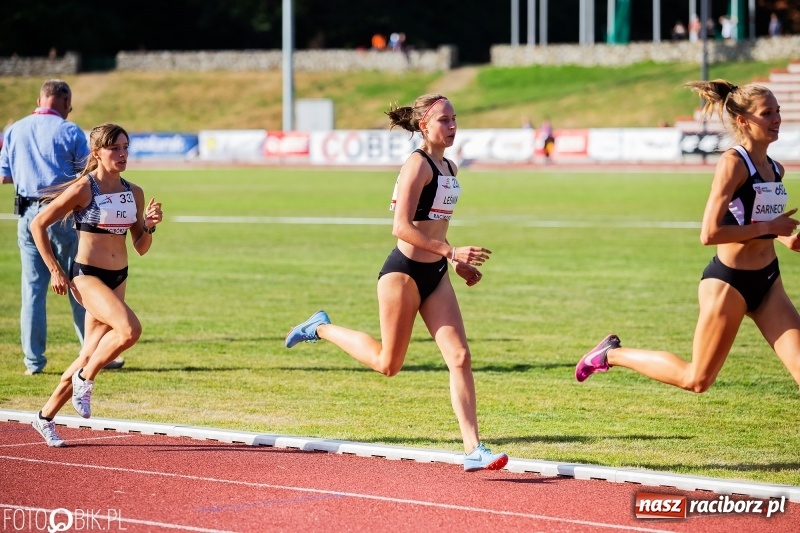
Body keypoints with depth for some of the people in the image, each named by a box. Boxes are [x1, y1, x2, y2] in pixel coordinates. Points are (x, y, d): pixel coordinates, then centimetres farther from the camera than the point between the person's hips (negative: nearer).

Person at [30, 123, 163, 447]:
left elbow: (141, 247, 11)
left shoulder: (134, 194, 6)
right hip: (86, 276, -7)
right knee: (130, 329, -29)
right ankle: (85, 379, -7)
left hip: (118, 278, 7)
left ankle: (46, 417, 25)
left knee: (91, 355, 9)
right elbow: (37, 225, -6)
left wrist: (149, 225, -9)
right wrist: (54, 270, -7)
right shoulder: (83, 190, -12)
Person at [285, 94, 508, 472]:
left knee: (460, 358, -3)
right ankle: (321, 328, 27)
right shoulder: (417, 165, -16)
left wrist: (459, 265, 13)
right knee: (388, 364, 6)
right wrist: (451, 252, -26)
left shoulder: (449, 168, 11)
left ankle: (473, 449, -5)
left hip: (436, 275, 8)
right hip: (404, 272, -8)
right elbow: (402, 228, -23)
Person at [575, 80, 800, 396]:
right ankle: (612, 354, 24)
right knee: (695, 379, 5)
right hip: (728, 282, -7)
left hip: (768, 282, 7)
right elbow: (710, 233, -24)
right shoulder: (733, 163, -16)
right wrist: (768, 227, -20)